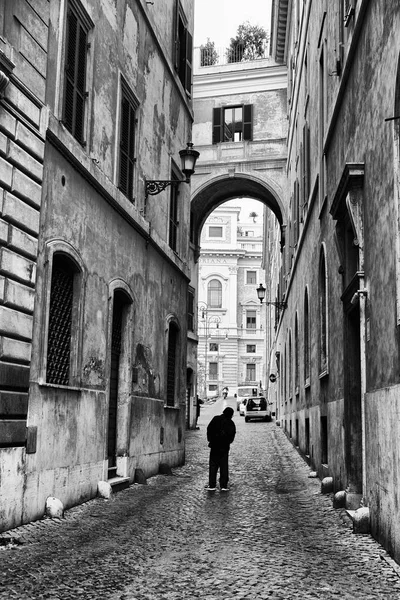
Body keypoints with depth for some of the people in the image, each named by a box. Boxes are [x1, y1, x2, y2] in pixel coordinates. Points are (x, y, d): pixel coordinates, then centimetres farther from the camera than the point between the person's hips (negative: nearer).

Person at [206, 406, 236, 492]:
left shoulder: (216, 419, -1)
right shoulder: (231, 423, 1)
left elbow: (209, 429, -1)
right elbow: (232, 436, -1)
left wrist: (210, 440, 8)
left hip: (214, 446, 0)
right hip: (225, 447, 0)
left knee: (213, 466, 6)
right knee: (224, 466, 8)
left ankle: (212, 485, 2)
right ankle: (223, 485, 5)